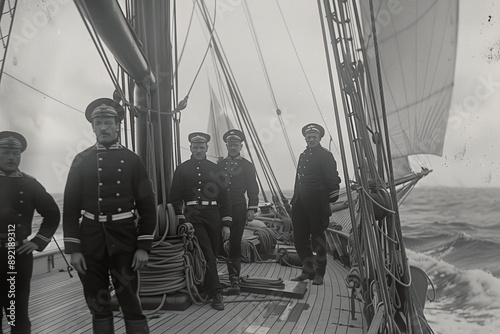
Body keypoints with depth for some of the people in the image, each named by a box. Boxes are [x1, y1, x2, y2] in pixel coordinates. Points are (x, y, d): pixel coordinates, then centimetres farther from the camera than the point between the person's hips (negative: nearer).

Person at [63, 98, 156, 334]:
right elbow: (71, 206, 3)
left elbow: (147, 205, -1)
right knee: (97, 303, 14)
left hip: (124, 238, -1)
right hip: (91, 239, 2)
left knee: (130, 300, 5)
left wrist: (143, 246, -7)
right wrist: (73, 248, -3)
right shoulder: (81, 161, 4)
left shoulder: (132, 160, 0)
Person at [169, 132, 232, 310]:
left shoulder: (215, 169, 10)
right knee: (207, 254, -11)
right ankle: (215, 293, -5)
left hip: (213, 216, 3)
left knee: (212, 255, 10)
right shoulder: (181, 169, 6)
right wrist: (181, 221, -7)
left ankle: (205, 287, 30)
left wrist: (226, 223, 2)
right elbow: (175, 197, 4)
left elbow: (224, 197, 8)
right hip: (192, 216, -2)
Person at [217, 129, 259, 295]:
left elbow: (253, 189, 4)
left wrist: (252, 209, -6)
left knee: (234, 244, -1)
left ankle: (234, 282, 8)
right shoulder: (219, 165, 14)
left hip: (238, 209, -2)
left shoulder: (247, 165, 8)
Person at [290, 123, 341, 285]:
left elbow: (333, 179, -8)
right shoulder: (303, 155, 17)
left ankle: (319, 273, 18)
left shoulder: (325, 155, -3)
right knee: (299, 237, 8)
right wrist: (295, 200, 15)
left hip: (317, 204, -7)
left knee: (318, 238, 3)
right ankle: (308, 270, 23)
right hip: (301, 204, 7)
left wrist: (331, 201, -12)